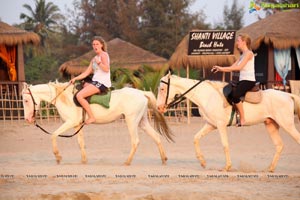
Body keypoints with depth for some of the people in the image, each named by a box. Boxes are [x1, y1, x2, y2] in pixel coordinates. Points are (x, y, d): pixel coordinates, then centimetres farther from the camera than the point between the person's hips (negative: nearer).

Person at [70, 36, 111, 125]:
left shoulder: (104, 55, -6)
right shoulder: (94, 59, 20)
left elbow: (106, 69, -19)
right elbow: (86, 73, 17)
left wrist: (99, 62, -28)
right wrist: (75, 78, 9)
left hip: (102, 83, -10)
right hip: (95, 81, 10)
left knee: (79, 96, -23)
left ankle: (91, 117, -19)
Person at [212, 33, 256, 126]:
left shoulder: (248, 53, -9)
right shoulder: (242, 55, 20)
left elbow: (239, 67, -20)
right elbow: (232, 67, 13)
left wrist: (222, 68, -20)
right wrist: (220, 69, -2)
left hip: (248, 80, -10)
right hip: (242, 80, 10)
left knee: (234, 95, -30)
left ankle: (242, 119, -25)